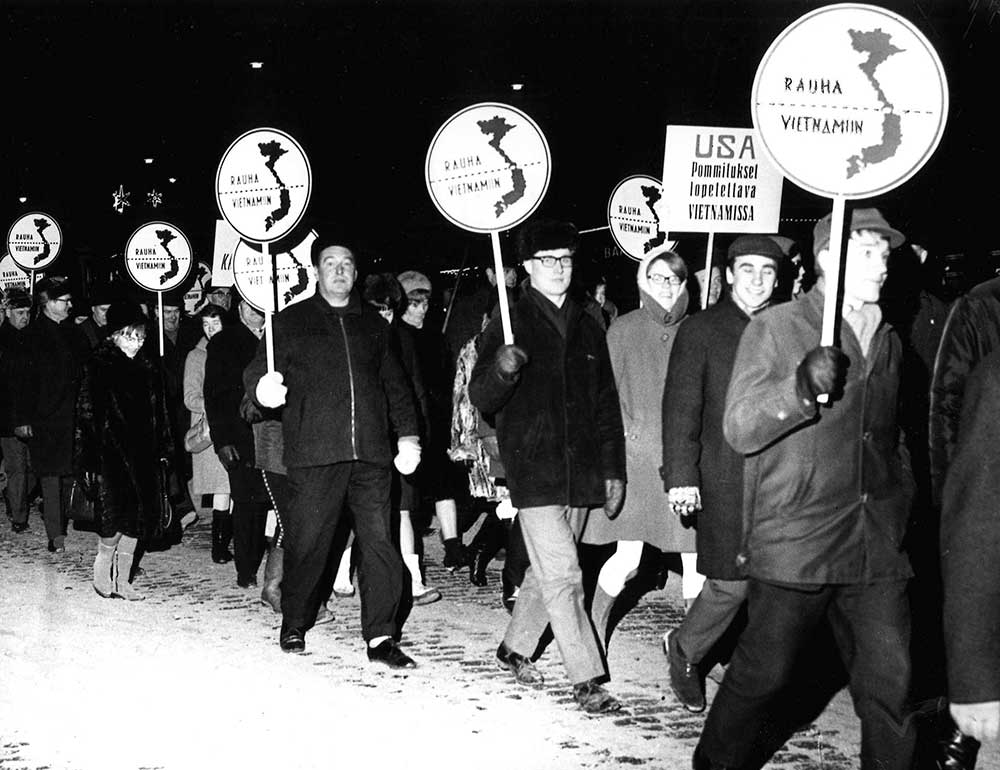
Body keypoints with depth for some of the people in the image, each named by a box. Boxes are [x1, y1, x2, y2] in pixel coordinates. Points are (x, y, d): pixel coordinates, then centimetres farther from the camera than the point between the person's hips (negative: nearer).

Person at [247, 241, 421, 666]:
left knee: (379, 543, -2)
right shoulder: (291, 322, 8)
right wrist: (263, 387, -22)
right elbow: (257, 370, 2)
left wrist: (408, 436, 11)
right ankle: (294, 625, 24)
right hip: (313, 455, -2)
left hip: (371, 455, 3)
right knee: (307, 543, 2)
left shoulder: (374, 324, 17)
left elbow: (396, 386, 21)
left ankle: (380, 637, 6)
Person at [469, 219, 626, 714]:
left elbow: (607, 408, 17)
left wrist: (613, 470, 13)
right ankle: (587, 679, -3)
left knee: (547, 571, 14)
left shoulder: (587, 330, 14)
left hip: (581, 474, 5)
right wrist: (501, 370, -28)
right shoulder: (510, 325, -1)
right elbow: (480, 400, -7)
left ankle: (515, 648, 33)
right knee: (563, 576, -10)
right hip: (534, 472, -5)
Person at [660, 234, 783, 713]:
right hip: (726, 480, -3)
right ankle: (683, 651, 22)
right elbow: (680, 408, -1)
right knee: (731, 582, -4)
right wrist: (681, 475, -9)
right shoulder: (700, 331, 4)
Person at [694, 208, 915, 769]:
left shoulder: (888, 340, 16)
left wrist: (902, 503, 16)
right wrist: (801, 387, -23)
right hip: (795, 544, -5)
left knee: (890, 681, 5)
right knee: (763, 672, 3)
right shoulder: (775, 328, -1)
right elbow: (738, 429, -9)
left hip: (878, 550, 5)